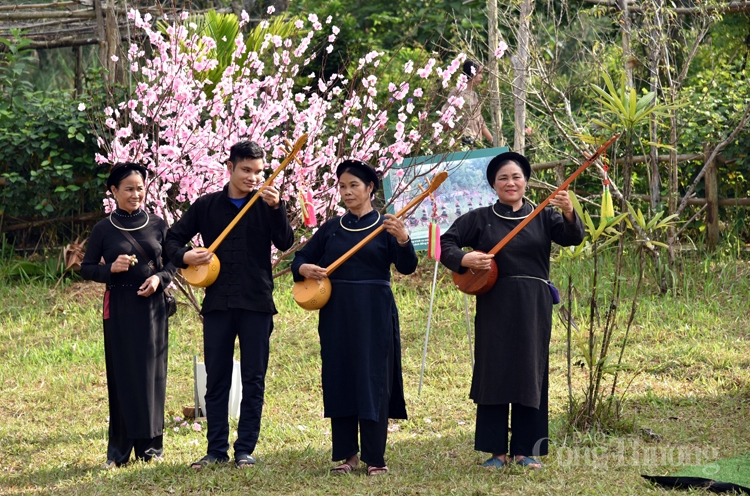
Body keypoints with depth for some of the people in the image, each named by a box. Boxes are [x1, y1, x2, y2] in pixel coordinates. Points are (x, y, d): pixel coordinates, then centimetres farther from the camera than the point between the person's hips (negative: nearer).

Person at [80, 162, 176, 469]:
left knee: (152, 374, 3)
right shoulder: (103, 230, 1)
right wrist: (111, 269, -15)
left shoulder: (156, 225, 5)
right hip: (119, 309, -2)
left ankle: (150, 447, 11)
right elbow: (86, 269, 4)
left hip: (152, 306, 2)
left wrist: (159, 278, -9)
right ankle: (119, 452, 5)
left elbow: (172, 261, 11)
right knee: (122, 375, -1)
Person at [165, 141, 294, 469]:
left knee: (253, 380, 1)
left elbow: (284, 243, -10)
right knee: (216, 379, 5)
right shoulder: (207, 206, 6)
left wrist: (276, 208, -24)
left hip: (256, 305, -1)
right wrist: (184, 256, -10)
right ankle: (216, 450, 11)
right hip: (218, 303, 1)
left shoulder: (267, 204, 4)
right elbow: (174, 238, 10)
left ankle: (245, 450, 7)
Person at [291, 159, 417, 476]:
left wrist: (403, 240, -31)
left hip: (374, 315, -4)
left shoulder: (385, 226, 0)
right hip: (336, 314, 4)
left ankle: (375, 458, 0)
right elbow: (300, 258, 14)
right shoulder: (332, 229, 10)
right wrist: (304, 269, -9)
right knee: (339, 380, 5)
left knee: (373, 380, -4)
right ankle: (347, 454, 13)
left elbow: (407, 268, -12)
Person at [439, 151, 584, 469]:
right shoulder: (480, 219, 4)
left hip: (533, 309, 1)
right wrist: (464, 259, -16)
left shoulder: (543, 217, 6)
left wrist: (569, 213, -31)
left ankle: (526, 450, 9)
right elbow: (446, 243, 4)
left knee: (530, 374, 3)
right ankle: (497, 451, 5)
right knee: (494, 373, 0)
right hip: (494, 307, -1)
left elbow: (572, 238, -10)